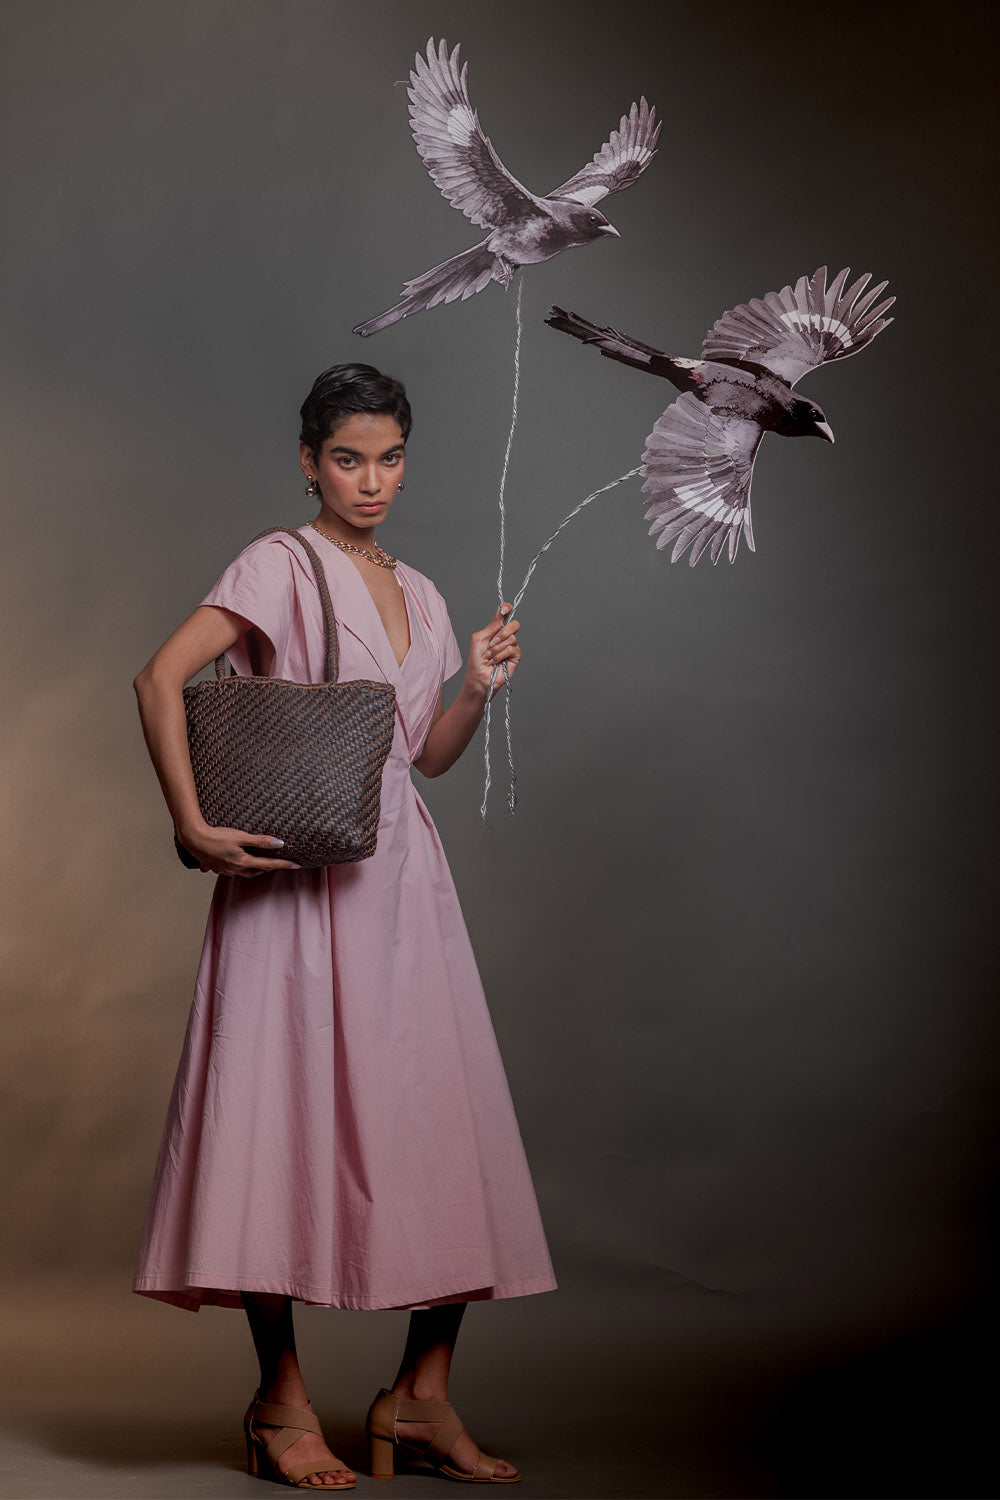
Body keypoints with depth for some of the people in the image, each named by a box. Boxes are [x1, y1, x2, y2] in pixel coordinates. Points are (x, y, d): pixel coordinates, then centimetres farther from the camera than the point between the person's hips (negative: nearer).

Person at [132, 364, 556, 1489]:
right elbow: (161, 679, -13)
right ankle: (282, 1403, 4)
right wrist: (192, 825, -20)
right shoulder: (282, 565, -3)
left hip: (402, 880, 7)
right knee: (291, 1111, -5)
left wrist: (479, 690, 4)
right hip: (297, 877, -6)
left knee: (444, 1120, 2)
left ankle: (421, 1394, 10)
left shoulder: (419, 595, 18)